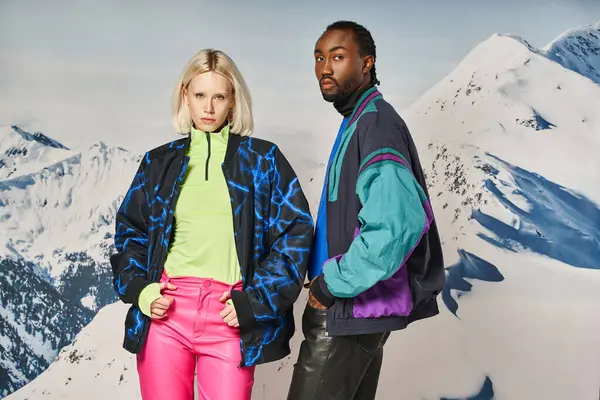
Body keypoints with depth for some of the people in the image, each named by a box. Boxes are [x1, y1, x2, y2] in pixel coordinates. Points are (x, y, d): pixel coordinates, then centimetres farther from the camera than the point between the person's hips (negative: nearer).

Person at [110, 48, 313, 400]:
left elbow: (296, 232, -1)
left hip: (230, 318, -2)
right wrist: (139, 288, 0)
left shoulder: (263, 160, 3)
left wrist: (255, 301, -8)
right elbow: (130, 230, 16)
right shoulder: (160, 162, 11)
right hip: (165, 311, 2)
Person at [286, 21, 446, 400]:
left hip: (350, 309, -10)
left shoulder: (376, 124, -18)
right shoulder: (359, 121, 13)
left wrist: (331, 284, -21)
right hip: (361, 305, 10)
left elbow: (398, 224, -31)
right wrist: (330, 279, 12)